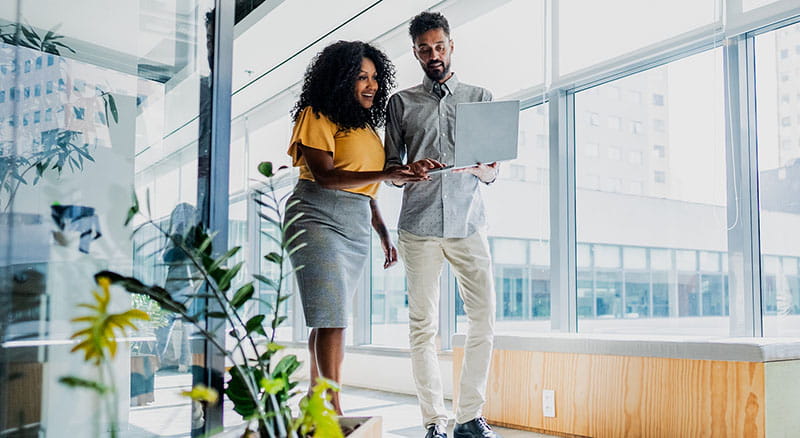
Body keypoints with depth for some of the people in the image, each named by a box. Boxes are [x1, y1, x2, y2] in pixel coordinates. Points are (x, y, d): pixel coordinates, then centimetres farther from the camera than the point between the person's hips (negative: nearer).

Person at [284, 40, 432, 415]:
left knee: (329, 317, 8)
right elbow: (325, 176, -15)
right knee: (332, 317, -13)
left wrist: (384, 234, 16)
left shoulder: (367, 127, 20)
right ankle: (334, 410, -11)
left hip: (357, 226, 7)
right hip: (318, 219, -7)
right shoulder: (317, 117, -3)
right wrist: (385, 175, -23)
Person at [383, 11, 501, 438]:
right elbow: (389, 167, 11)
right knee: (423, 325, -1)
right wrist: (409, 171, -12)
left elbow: (493, 170, 12)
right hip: (419, 223, -1)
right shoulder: (401, 102, 14)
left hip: (468, 220, 1)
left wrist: (484, 169, -12)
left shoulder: (479, 97, 15)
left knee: (484, 318, -5)